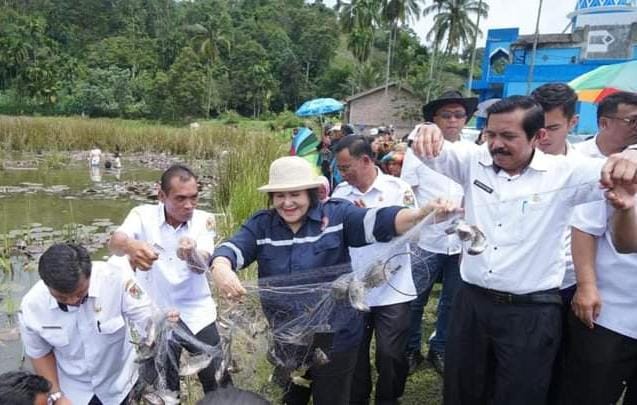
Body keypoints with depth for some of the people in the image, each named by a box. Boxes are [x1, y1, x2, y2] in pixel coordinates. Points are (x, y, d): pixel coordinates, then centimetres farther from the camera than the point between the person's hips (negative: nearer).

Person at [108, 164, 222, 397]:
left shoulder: (204, 220, -11)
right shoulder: (143, 215, -12)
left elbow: (202, 265, -25)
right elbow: (115, 242, -30)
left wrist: (191, 254, -49)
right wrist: (130, 246, -55)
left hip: (197, 314, 1)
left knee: (216, 381, 9)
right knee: (164, 389, 14)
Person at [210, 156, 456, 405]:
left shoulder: (337, 215, -12)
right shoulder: (261, 225, -5)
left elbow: (379, 222, -24)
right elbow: (231, 249, -16)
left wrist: (422, 214, -42)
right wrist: (221, 269, -40)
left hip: (335, 338, -3)